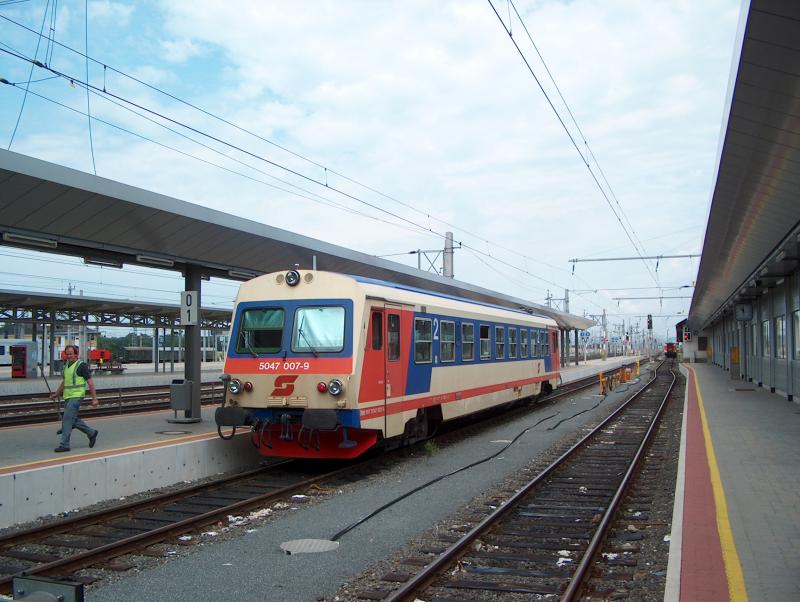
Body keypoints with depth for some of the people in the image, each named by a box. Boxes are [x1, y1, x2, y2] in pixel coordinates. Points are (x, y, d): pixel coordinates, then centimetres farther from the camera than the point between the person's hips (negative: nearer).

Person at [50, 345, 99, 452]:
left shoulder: (81, 365, -10)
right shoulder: (66, 365, 14)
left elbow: (90, 382, -11)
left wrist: (94, 398, -13)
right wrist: (56, 394, 23)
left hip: (76, 396, -8)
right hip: (67, 397, 8)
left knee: (67, 420, -10)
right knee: (73, 420, 12)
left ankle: (64, 445, -5)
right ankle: (91, 433, 29)